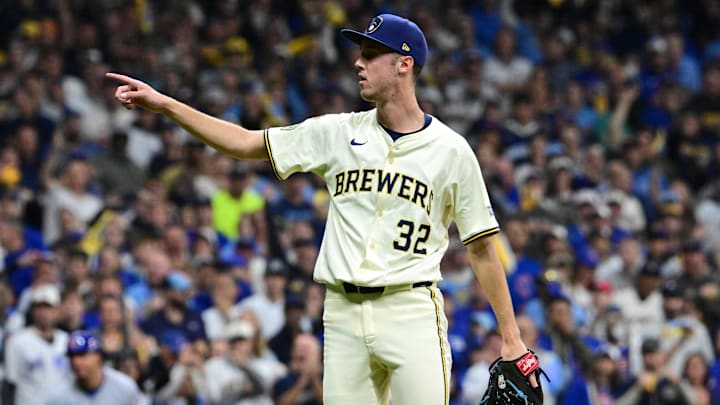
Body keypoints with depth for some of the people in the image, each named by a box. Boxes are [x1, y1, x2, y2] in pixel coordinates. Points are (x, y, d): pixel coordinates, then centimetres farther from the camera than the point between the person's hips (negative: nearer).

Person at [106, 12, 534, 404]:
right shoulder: (339, 133, 10)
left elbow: (482, 247, 3)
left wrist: (511, 337, 0)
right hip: (343, 312, 4)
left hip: (410, 311, -4)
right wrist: (163, 103, 4)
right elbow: (246, 143, 11)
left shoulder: (450, 150, 1)